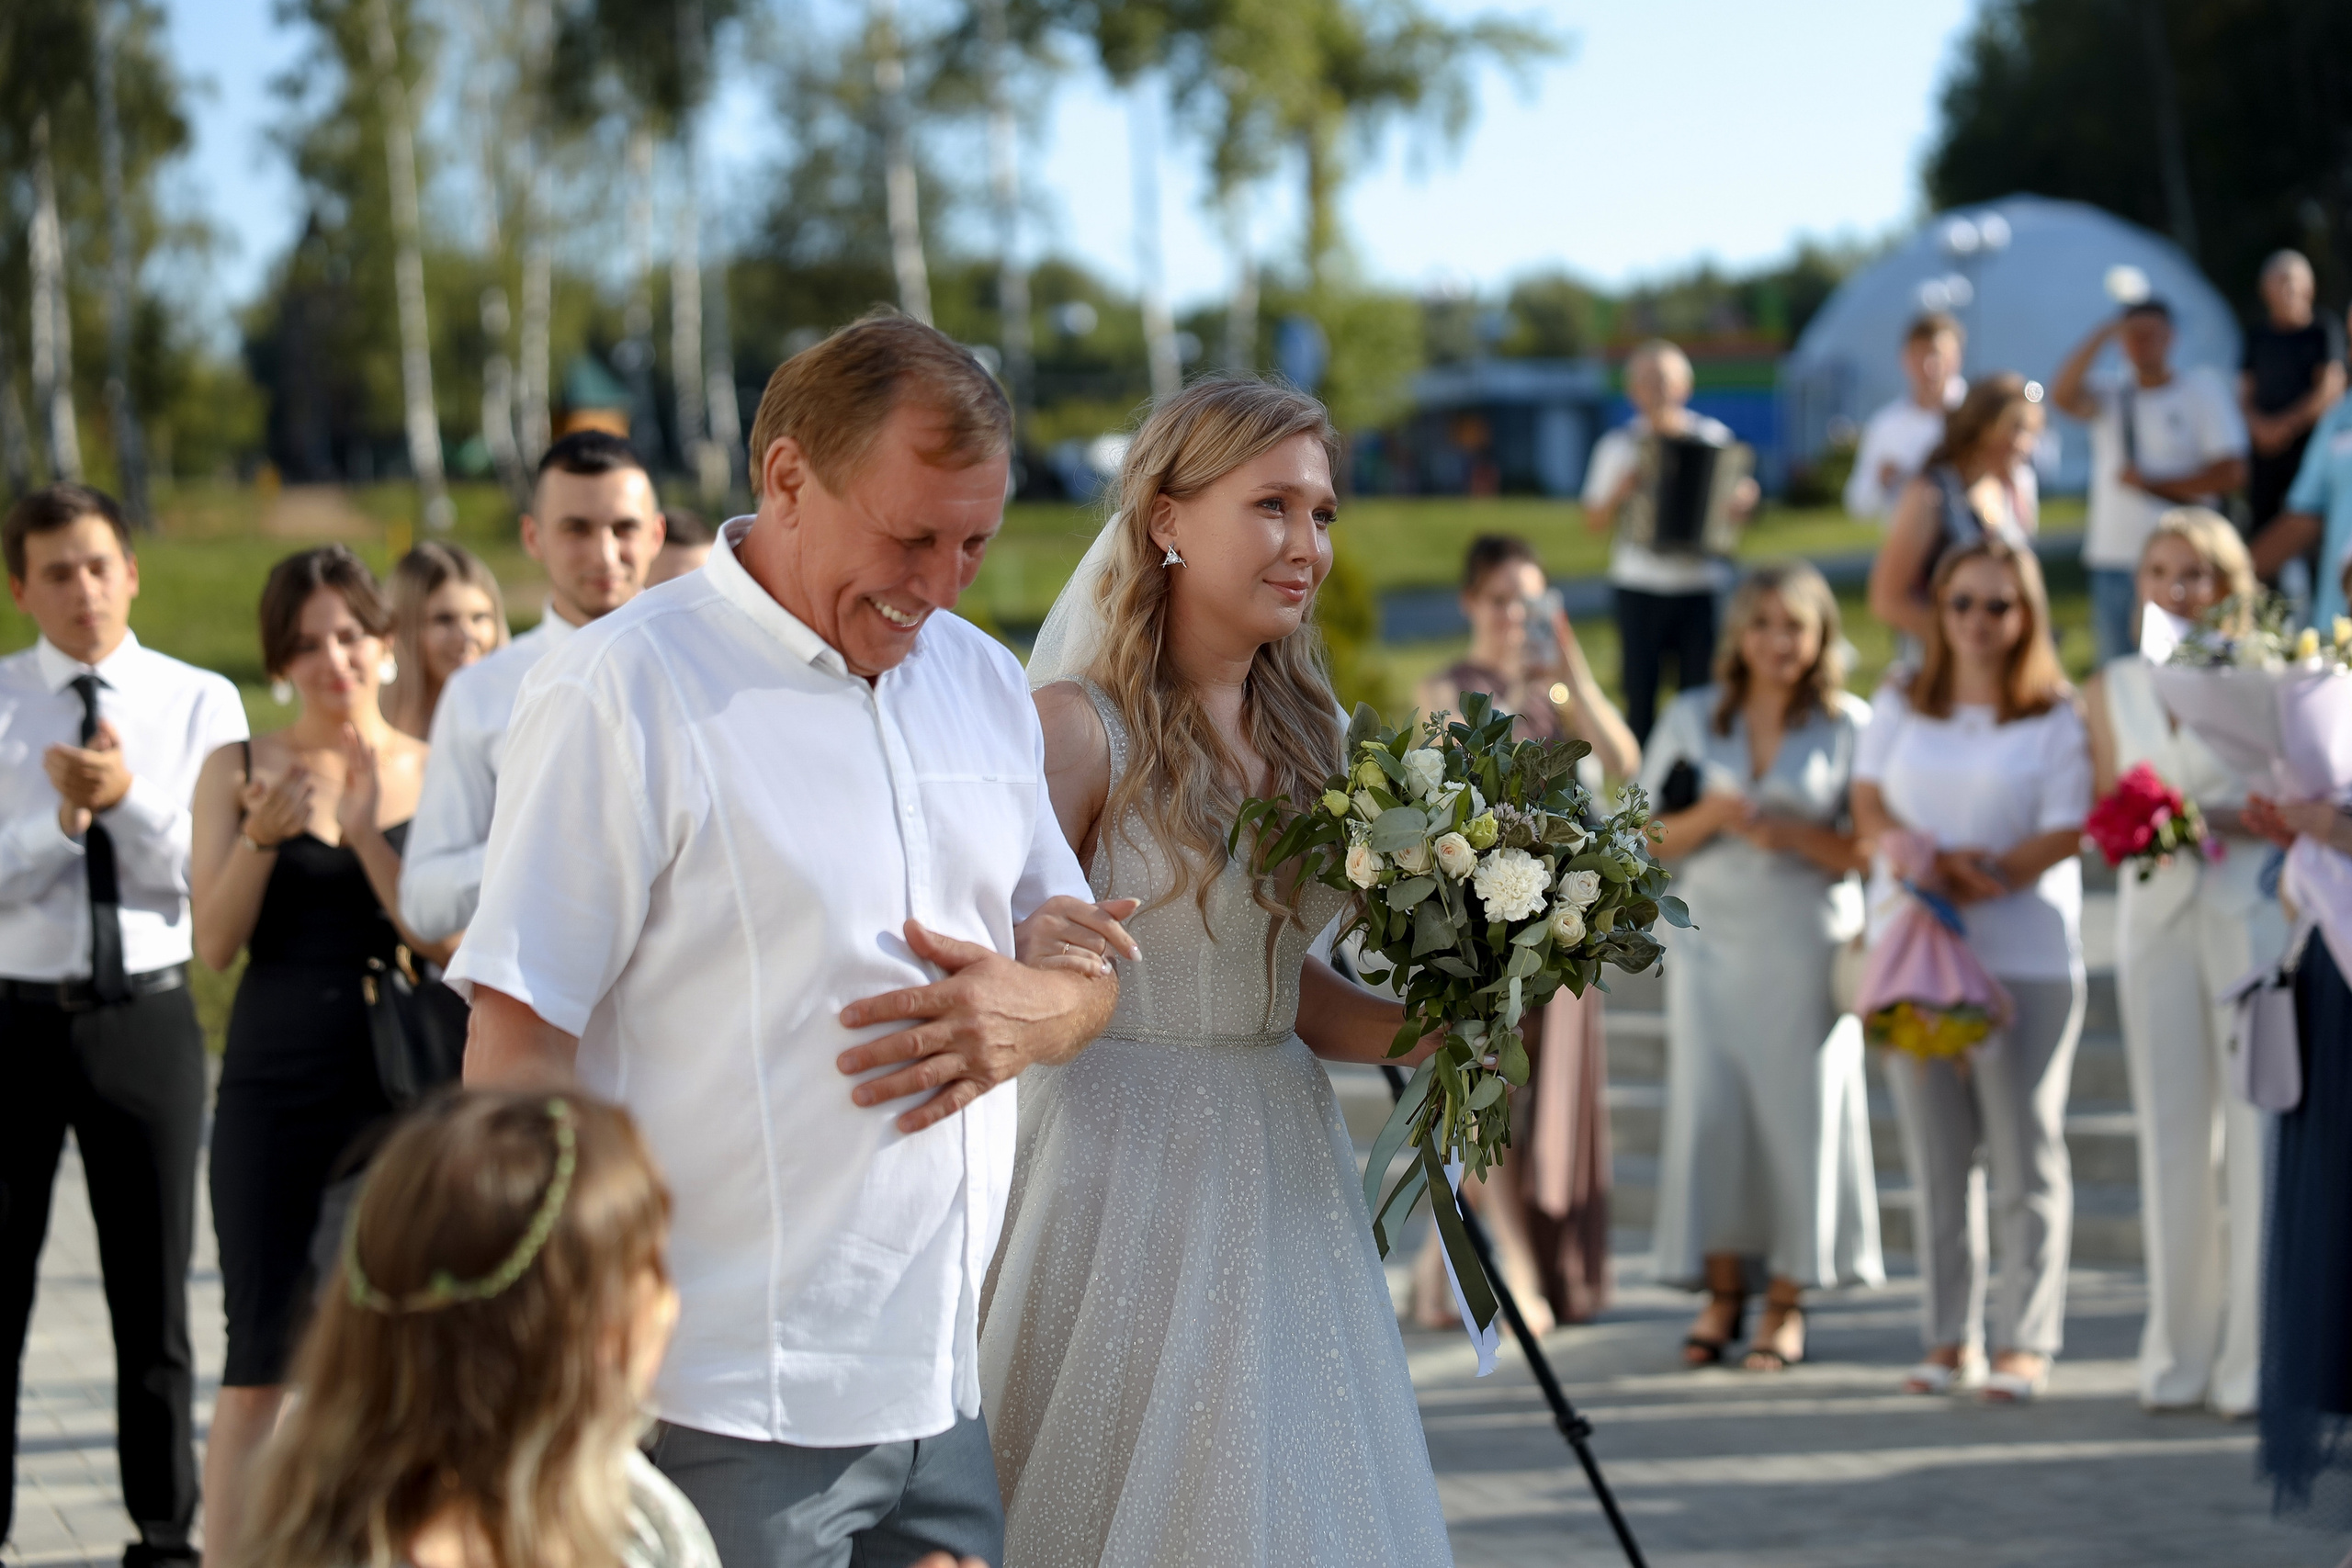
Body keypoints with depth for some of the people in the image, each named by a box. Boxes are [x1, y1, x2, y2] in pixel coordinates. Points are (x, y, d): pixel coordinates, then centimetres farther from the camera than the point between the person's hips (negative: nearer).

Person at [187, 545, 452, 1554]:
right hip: (275, 1090, 0)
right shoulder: (239, 770, 4)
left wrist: (362, 834, -17)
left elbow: (450, 941, -7)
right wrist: (265, 836, -17)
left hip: (402, 1089, 1)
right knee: (261, 1361, -1)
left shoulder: (435, 776, 3)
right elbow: (215, 943, -2)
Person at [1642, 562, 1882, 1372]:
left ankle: (1788, 1299, 9)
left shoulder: (1849, 725, 1)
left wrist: (1791, 834, -17)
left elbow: (1868, 850, -2)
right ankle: (1722, 1288, 11)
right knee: (1708, 1106, -2)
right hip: (1712, 941, 2)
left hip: (1806, 948, -2)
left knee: (1800, 1108, -2)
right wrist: (1708, 817, -11)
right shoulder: (1692, 719, 8)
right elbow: (1651, 838, 8)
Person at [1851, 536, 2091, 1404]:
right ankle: (1949, 1337, 11)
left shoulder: (2058, 718, -1)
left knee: (2026, 1153, -1)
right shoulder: (1901, 702, 12)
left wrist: (1973, 884, -19)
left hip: (2025, 955, -3)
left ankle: (2026, 1340, 4)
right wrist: (1928, 858, -13)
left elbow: (2063, 835, -9)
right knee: (1936, 1154, 5)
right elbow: (1869, 806, 6)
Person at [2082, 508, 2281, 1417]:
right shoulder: (2111, 689, 10)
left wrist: (2221, 817, -18)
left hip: (2255, 919, -3)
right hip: (2157, 920, 3)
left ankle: (2256, 1356, 2)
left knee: (2257, 1132, -5)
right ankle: (2180, 1352, 13)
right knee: (2171, 1134, 5)